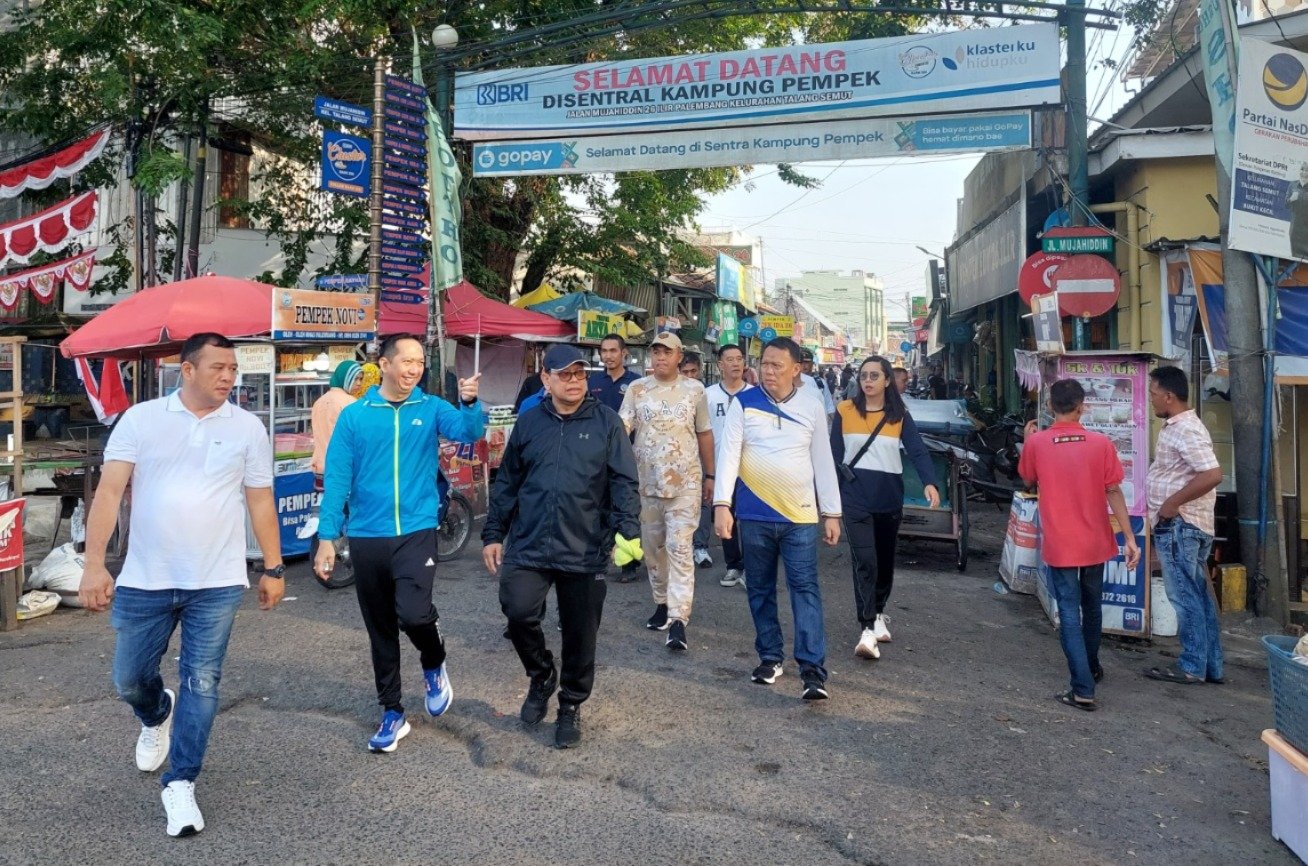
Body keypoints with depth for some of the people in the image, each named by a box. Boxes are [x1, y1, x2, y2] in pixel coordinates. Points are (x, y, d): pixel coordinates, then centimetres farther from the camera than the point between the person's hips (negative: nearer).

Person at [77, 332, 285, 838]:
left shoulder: (248, 428, 1)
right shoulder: (141, 418, -1)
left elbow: (260, 503, 5)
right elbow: (109, 493, -5)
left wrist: (274, 569, 6)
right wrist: (94, 564, -13)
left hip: (216, 584, -1)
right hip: (144, 581, 1)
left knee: (201, 685, 1)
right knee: (129, 680, 15)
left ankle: (180, 785, 15)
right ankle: (158, 717, 49)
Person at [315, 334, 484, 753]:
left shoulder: (432, 408, 1)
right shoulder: (354, 416, 1)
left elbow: (468, 432, -17)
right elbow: (336, 479, 1)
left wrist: (470, 403, -37)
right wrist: (327, 537, -2)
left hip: (416, 532, -2)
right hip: (367, 538, 2)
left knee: (413, 612, -22)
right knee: (380, 631, 11)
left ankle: (434, 664, 13)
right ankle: (392, 714, 28)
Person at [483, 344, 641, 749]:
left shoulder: (607, 422, 1)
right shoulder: (529, 424, 7)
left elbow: (625, 483, -3)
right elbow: (507, 484, 12)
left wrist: (628, 531, -15)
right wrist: (493, 535, 10)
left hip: (584, 551, -1)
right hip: (528, 547, 1)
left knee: (580, 634, 7)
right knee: (518, 611, -18)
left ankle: (571, 706, 30)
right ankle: (541, 675, 13)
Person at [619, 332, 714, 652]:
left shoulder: (694, 389, 3)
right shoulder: (636, 389, 4)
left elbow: (705, 434, 9)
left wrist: (710, 475, 10)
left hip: (685, 481, -2)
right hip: (646, 480, 2)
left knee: (680, 547, -9)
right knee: (653, 546, 13)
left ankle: (679, 620, -11)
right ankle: (662, 602, 31)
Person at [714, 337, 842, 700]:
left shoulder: (812, 406, 3)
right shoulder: (744, 403, -1)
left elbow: (823, 461, 7)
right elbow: (729, 453, -6)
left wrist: (832, 512, 6)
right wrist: (722, 504, -16)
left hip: (801, 516, 0)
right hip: (755, 515, 0)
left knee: (805, 589, -4)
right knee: (760, 590, 10)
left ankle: (813, 669, -2)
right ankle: (770, 657, 25)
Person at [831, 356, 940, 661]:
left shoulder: (899, 415, 1)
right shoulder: (845, 411, -1)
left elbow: (917, 450, -9)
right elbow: (834, 453, 3)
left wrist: (930, 482, -26)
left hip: (889, 496, 2)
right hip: (855, 496, -2)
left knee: (885, 560, 16)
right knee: (865, 561, -12)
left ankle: (877, 612, 38)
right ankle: (868, 629, -13)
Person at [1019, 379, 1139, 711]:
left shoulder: (1036, 443, -9)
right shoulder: (1101, 443, -7)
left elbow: (1027, 478, 10)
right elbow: (1114, 492, -6)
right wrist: (1129, 538, -2)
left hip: (1059, 545, -2)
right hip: (1095, 542, 2)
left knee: (1069, 613, 0)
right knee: (1092, 606, 21)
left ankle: (1083, 689, -7)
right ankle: (1091, 667, 41)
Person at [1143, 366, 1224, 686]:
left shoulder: (1186, 430, -18)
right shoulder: (1177, 427, 14)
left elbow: (1212, 475, -27)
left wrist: (1173, 503, -21)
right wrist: (1167, 507, 17)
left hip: (1179, 525, -10)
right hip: (1180, 525, 10)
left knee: (1185, 596, -2)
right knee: (1199, 594, 13)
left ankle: (1192, 667, 6)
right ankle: (1210, 665, 21)